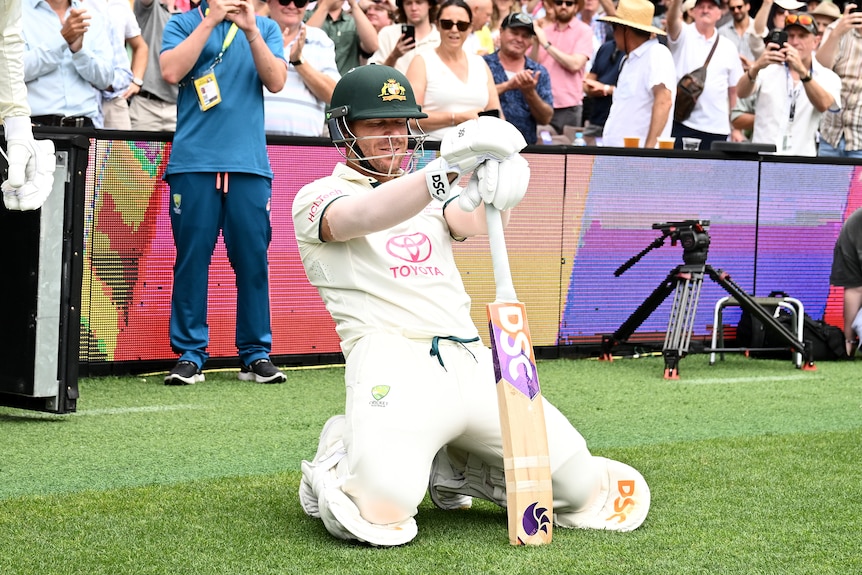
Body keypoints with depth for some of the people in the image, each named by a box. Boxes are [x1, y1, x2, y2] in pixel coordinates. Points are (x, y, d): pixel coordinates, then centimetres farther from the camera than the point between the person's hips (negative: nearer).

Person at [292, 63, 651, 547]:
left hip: (473, 362, 5)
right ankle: (339, 459, 6)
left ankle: (451, 467, 18)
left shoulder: (431, 197, 26)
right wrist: (446, 171, -33)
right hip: (393, 360, -5)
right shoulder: (318, 197, 8)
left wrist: (497, 189, -23)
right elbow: (364, 218, -17)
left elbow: (472, 222, 2)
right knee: (384, 501, -31)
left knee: (579, 484, -7)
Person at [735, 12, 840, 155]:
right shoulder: (768, 69, 8)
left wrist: (802, 71, -29)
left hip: (802, 156, 0)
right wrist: (756, 67, -29)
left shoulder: (828, 77, 7)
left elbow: (823, 105, -14)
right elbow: (741, 93, -9)